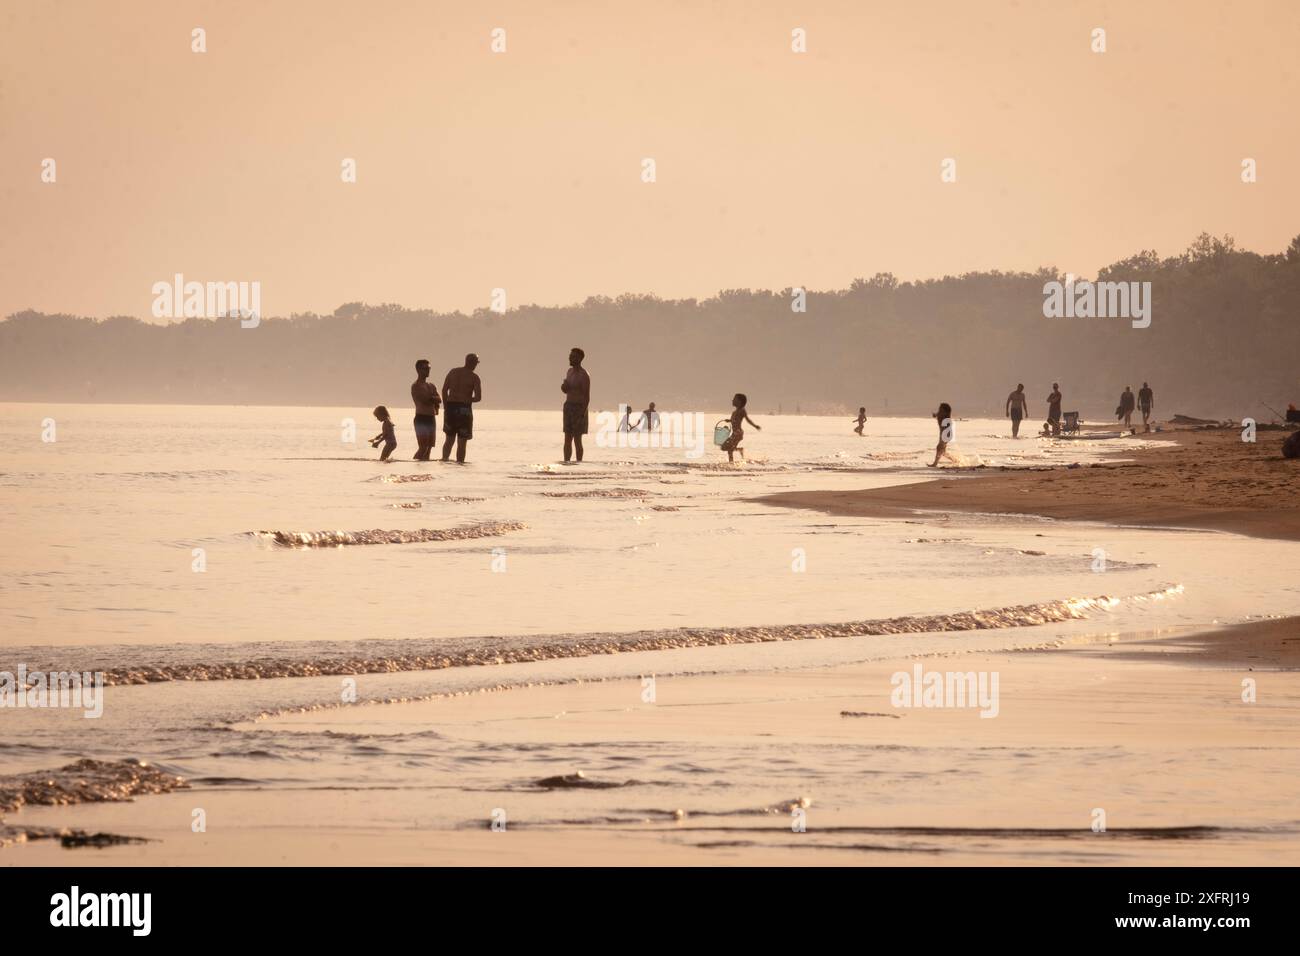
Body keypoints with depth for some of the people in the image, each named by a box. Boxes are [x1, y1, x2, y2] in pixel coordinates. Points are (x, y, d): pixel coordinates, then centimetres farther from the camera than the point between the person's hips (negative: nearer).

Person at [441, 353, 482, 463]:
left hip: (450, 407, 4)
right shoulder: (474, 377, -6)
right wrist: (468, 400, 9)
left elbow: (444, 390, 5)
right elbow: (478, 397, -12)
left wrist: (446, 407, 11)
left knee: (449, 439, 18)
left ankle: (444, 460, 14)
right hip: (464, 409, -4)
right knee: (461, 442, 2)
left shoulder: (453, 372, 6)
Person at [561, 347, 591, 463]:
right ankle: (566, 462, 9)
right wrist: (563, 386, -2)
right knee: (567, 439, 7)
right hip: (568, 406, 7)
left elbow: (587, 397, -15)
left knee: (577, 439, -7)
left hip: (578, 408, -7)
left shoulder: (584, 376, -13)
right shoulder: (570, 372, 12)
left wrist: (582, 415, -21)